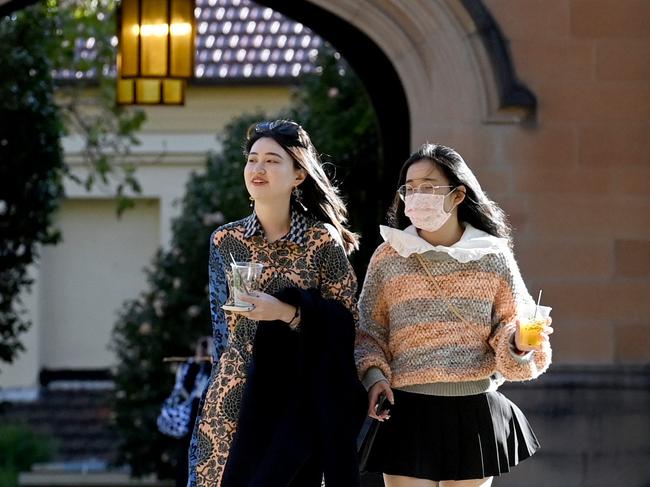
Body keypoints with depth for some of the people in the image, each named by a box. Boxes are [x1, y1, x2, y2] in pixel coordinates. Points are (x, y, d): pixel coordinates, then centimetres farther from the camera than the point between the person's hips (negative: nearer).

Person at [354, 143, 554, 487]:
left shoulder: (493, 257, 3)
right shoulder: (388, 257, 3)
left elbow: (508, 327, 6)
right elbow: (369, 330, 8)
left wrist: (519, 343, -16)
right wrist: (373, 374, -9)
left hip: (475, 411, 1)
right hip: (407, 410, -1)